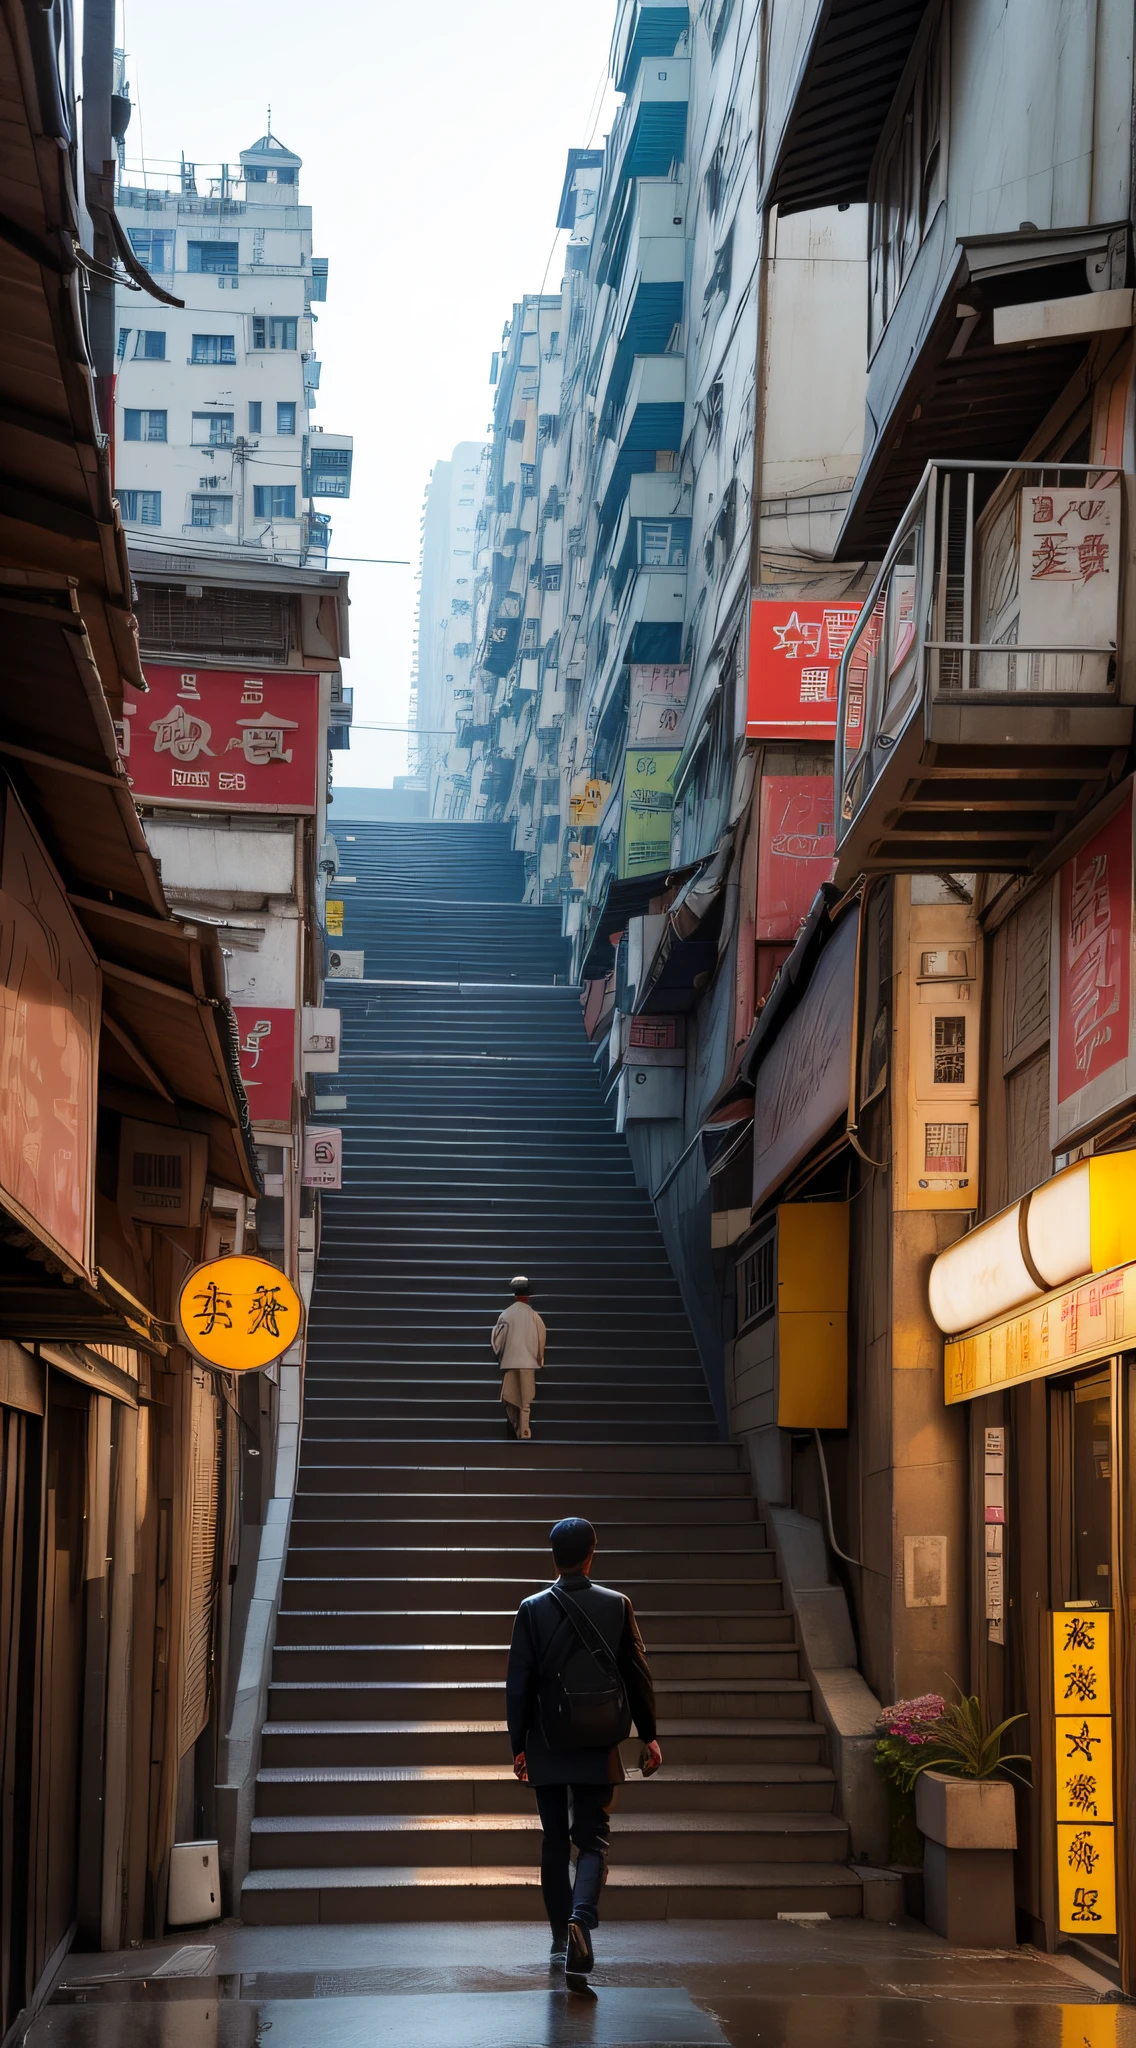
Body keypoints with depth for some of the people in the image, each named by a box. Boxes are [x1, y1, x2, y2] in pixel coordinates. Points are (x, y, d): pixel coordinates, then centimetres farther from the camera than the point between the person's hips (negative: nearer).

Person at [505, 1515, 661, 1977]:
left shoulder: (532, 1609, -5)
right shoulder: (617, 1605, -4)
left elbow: (518, 1683, -4)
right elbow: (637, 1675, -1)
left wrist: (518, 1745, 3)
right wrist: (648, 1736, 7)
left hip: (546, 1748, 1)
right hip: (598, 1749, -1)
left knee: (555, 1841, 14)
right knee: (593, 1839, 2)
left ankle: (561, 1939, 19)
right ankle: (581, 1917, -24)